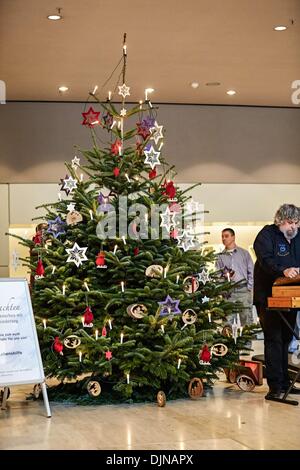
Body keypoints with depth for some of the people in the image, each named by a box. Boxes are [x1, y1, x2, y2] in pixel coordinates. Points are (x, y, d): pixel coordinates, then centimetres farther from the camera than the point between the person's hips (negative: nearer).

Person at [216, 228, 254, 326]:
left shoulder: (244, 253, 11)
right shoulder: (220, 256, 14)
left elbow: (251, 272, 8)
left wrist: (249, 288, -1)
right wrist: (224, 276, -10)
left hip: (243, 290, -1)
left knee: (246, 318, -4)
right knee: (228, 319, -5)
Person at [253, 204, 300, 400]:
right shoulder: (267, 235, -6)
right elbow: (265, 260, -22)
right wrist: (283, 270, -39)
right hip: (268, 297, -6)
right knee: (273, 340, -8)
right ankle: (275, 386, -6)